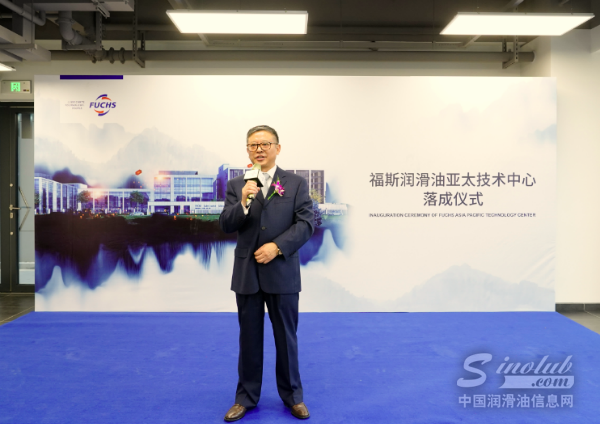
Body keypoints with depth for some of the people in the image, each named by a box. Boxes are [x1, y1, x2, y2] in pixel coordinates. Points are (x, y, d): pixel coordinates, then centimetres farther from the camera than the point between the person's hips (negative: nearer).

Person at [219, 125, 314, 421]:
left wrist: (277, 246, -17)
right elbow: (226, 226, -2)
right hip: (246, 273, 2)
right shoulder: (236, 185, 6)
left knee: (286, 336, 10)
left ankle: (292, 396, 27)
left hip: (282, 272, -1)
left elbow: (306, 223, -6)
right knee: (249, 337, 12)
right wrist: (243, 203, -20)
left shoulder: (296, 183, 2)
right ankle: (246, 397, 26)